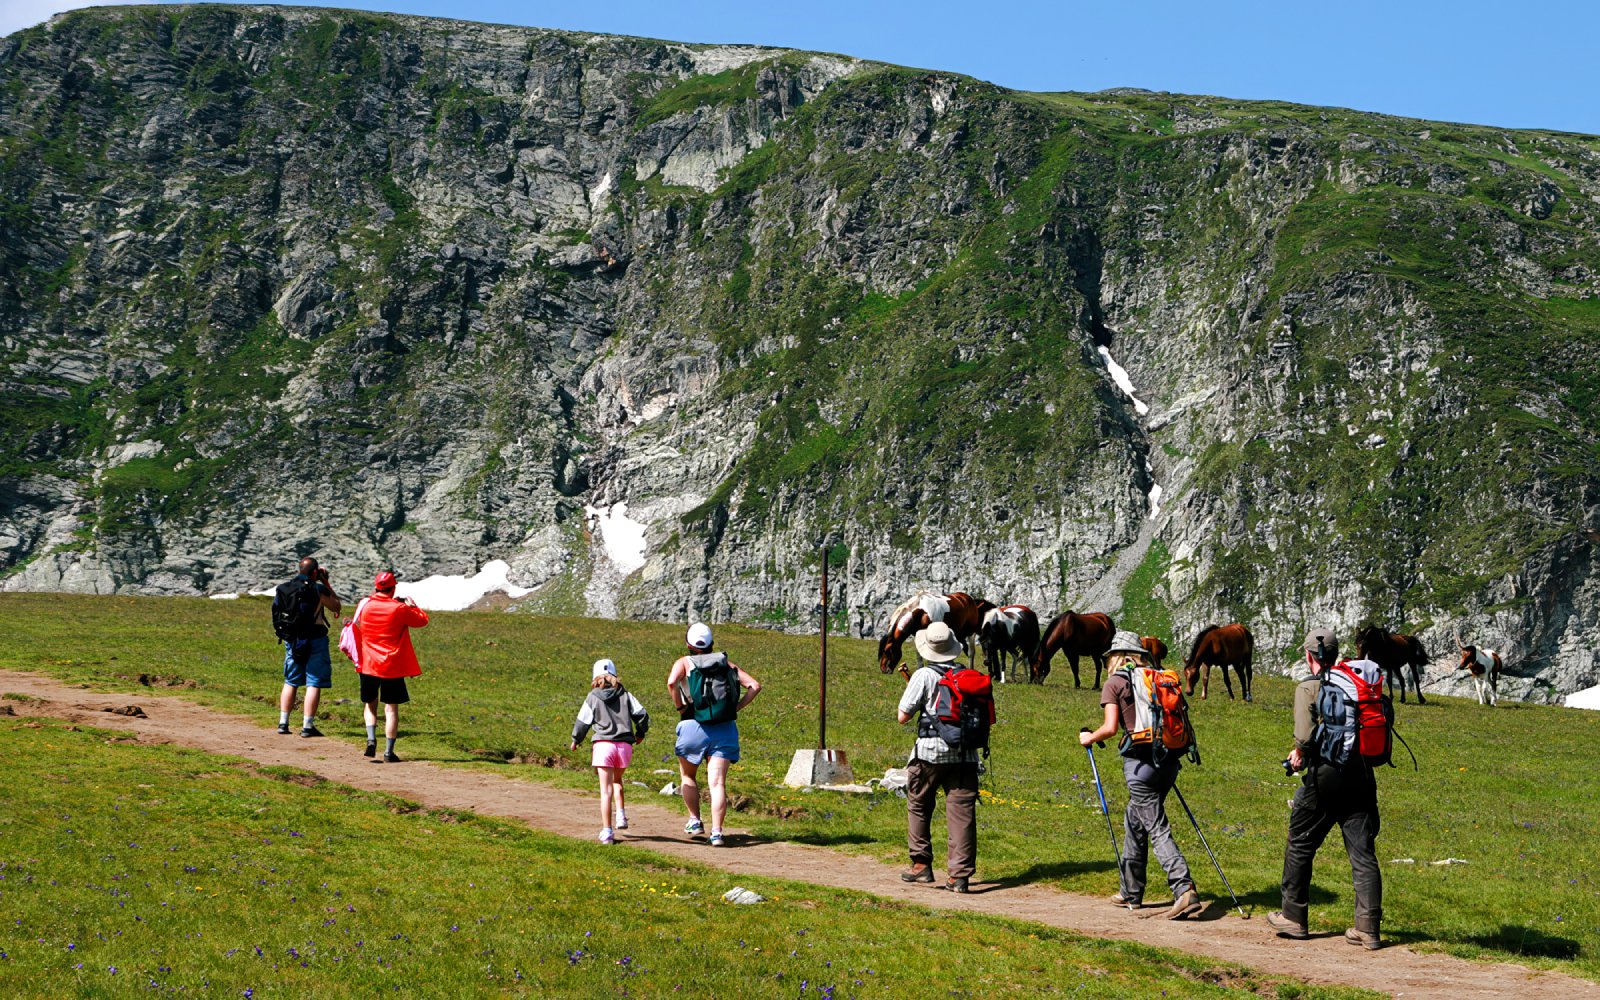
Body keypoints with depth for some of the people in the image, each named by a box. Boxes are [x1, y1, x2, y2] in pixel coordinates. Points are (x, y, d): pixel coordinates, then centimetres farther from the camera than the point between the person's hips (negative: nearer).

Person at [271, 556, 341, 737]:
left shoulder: (283, 588, 3)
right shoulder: (318, 589, -12)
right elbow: (336, 607, 2)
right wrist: (326, 583, 5)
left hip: (292, 640, 5)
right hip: (315, 641, -5)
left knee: (290, 682, 16)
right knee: (314, 683, 0)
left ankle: (283, 722, 15)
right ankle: (308, 726, -3)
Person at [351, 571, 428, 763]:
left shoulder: (364, 605, -1)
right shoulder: (400, 609, -10)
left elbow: (357, 626, 17)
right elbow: (422, 620, 4)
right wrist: (412, 606, 20)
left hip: (368, 666, 3)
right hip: (392, 667, -3)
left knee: (369, 704, 20)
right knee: (391, 708, 3)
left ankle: (371, 739, -1)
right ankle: (389, 752, 1)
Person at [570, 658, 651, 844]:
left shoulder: (593, 697, 4)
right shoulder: (625, 695, 9)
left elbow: (582, 722, 7)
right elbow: (641, 714, 6)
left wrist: (575, 740, 26)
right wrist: (640, 733, 25)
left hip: (603, 744, -3)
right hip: (625, 745, 3)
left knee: (606, 789, -2)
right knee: (617, 780, 27)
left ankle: (607, 831, -6)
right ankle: (621, 814, 12)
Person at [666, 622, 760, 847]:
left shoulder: (684, 662, 3)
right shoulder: (727, 664, 13)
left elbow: (671, 682, -19)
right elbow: (755, 685, 4)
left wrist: (680, 707, -6)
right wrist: (736, 708, 5)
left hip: (694, 727, -2)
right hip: (725, 729, 2)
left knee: (688, 776, 21)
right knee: (718, 783, -3)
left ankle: (695, 820, 20)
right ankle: (716, 832, -12)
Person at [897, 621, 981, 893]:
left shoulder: (923, 676, -7)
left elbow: (903, 717, -6)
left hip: (930, 751, -3)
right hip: (964, 753, 3)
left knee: (919, 807, 17)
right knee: (961, 812, 0)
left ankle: (921, 864, 20)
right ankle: (959, 874, -4)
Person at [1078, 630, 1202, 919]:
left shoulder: (1115, 682, 0)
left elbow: (1110, 728, -9)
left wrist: (1089, 738, 10)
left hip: (1141, 761, -6)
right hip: (1169, 759, 6)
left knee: (1158, 829, -7)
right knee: (1134, 820, 21)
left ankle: (1185, 890, -22)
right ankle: (1130, 891, 28)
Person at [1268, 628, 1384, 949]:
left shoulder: (1309, 688, -6)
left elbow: (1305, 736, -17)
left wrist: (1299, 754, 3)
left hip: (1325, 776, -4)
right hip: (1361, 774, 5)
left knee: (1300, 847, 12)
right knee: (1363, 853, 4)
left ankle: (1294, 917, 20)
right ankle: (1369, 929, 0)